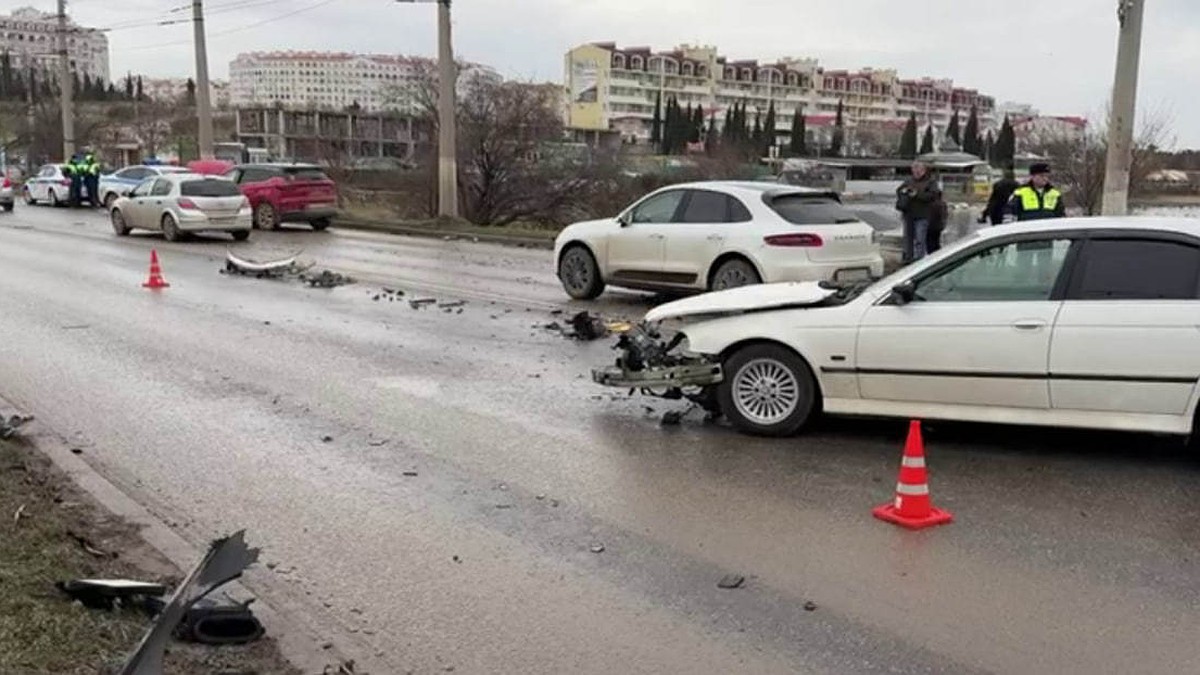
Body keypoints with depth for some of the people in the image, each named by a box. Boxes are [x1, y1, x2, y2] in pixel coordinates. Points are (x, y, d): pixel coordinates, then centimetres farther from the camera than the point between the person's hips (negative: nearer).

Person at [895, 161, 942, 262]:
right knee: (908, 237, 13)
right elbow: (898, 190, 20)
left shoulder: (931, 181, -2)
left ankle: (919, 259, -2)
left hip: (922, 215, -5)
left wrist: (917, 195, -20)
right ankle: (908, 258, 25)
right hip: (908, 214, 5)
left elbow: (933, 195, -14)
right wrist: (903, 191, -4)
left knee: (919, 240, -7)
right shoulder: (910, 180, 12)